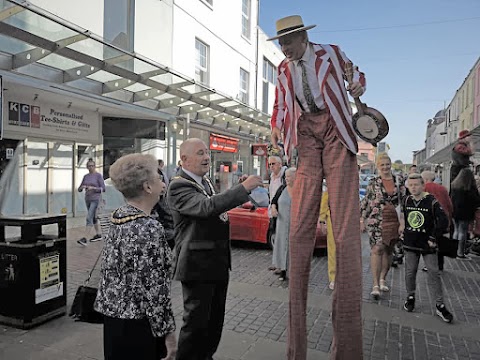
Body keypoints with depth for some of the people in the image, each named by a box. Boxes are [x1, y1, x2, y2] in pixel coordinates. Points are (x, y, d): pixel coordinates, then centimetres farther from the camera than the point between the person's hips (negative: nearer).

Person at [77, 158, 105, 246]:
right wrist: (82, 187, -15)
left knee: (89, 218, -14)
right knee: (93, 218, 15)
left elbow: (103, 189, -12)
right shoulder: (86, 176, 9)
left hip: (95, 200, -7)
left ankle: (84, 239, -16)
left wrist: (93, 188, -25)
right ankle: (98, 235, 28)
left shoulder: (99, 175, -9)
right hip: (88, 199, 7)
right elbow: (79, 189, 8)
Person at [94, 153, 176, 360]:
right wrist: (168, 331, -15)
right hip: (137, 323, -9)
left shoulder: (118, 216, 2)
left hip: (114, 314, 9)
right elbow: (153, 288, -23)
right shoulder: (148, 228, -24)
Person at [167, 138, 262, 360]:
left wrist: (222, 216, 8)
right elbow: (206, 207, -34)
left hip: (218, 262, 9)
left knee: (215, 317, 20)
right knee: (196, 321, 6)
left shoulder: (206, 181, 11)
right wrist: (244, 188, -32)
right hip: (197, 265, -9)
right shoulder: (178, 186, -17)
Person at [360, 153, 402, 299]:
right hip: (376, 220, -3)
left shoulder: (398, 181, 7)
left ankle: (382, 279, 27)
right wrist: (362, 219, 0)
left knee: (388, 250, 11)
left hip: (393, 220, 3)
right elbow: (365, 201, 3)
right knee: (377, 249, -11)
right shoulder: (373, 182, 1)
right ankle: (375, 284, -7)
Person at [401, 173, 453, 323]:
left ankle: (440, 305, 11)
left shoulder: (432, 202, -11)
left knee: (434, 274, 0)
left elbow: (443, 222, -12)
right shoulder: (406, 201, 2)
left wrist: (433, 238, -11)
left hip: (427, 244, -3)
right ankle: (410, 297, 30)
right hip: (410, 243, 3)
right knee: (410, 272, 10)